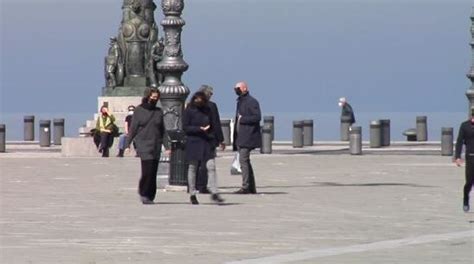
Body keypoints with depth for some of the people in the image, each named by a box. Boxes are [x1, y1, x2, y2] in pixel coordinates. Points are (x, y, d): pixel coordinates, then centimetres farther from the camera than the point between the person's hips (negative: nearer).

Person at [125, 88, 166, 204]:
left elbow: (162, 130, 15)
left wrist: (167, 146, 9)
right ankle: (143, 193, 1)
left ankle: (150, 196, 7)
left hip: (156, 146, 3)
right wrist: (127, 144, -3)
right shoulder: (139, 110, 2)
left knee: (153, 172, 1)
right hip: (144, 145, -3)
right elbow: (133, 128, 3)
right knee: (147, 171, -14)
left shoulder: (158, 112, 11)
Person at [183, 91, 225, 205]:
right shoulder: (189, 111, -4)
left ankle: (214, 193, -8)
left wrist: (212, 137, 3)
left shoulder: (207, 110, 9)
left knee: (211, 166, -8)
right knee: (193, 168, 5)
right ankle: (192, 194, 14)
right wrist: (199, 129, -19)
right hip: (193, 143, -3)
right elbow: (185, 127, -9)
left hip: (206, 143, 3)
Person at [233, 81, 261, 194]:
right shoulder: (240, 102, 19)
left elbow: (257, 117, -18)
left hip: (247, 137, -10)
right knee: (245, 161, 11)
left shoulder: (251, 102, -9)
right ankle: (251, 187, 15)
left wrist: (242, 119, -16)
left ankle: (246, 187, -17)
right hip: (240, 137, 10)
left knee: (243, 160, -15)